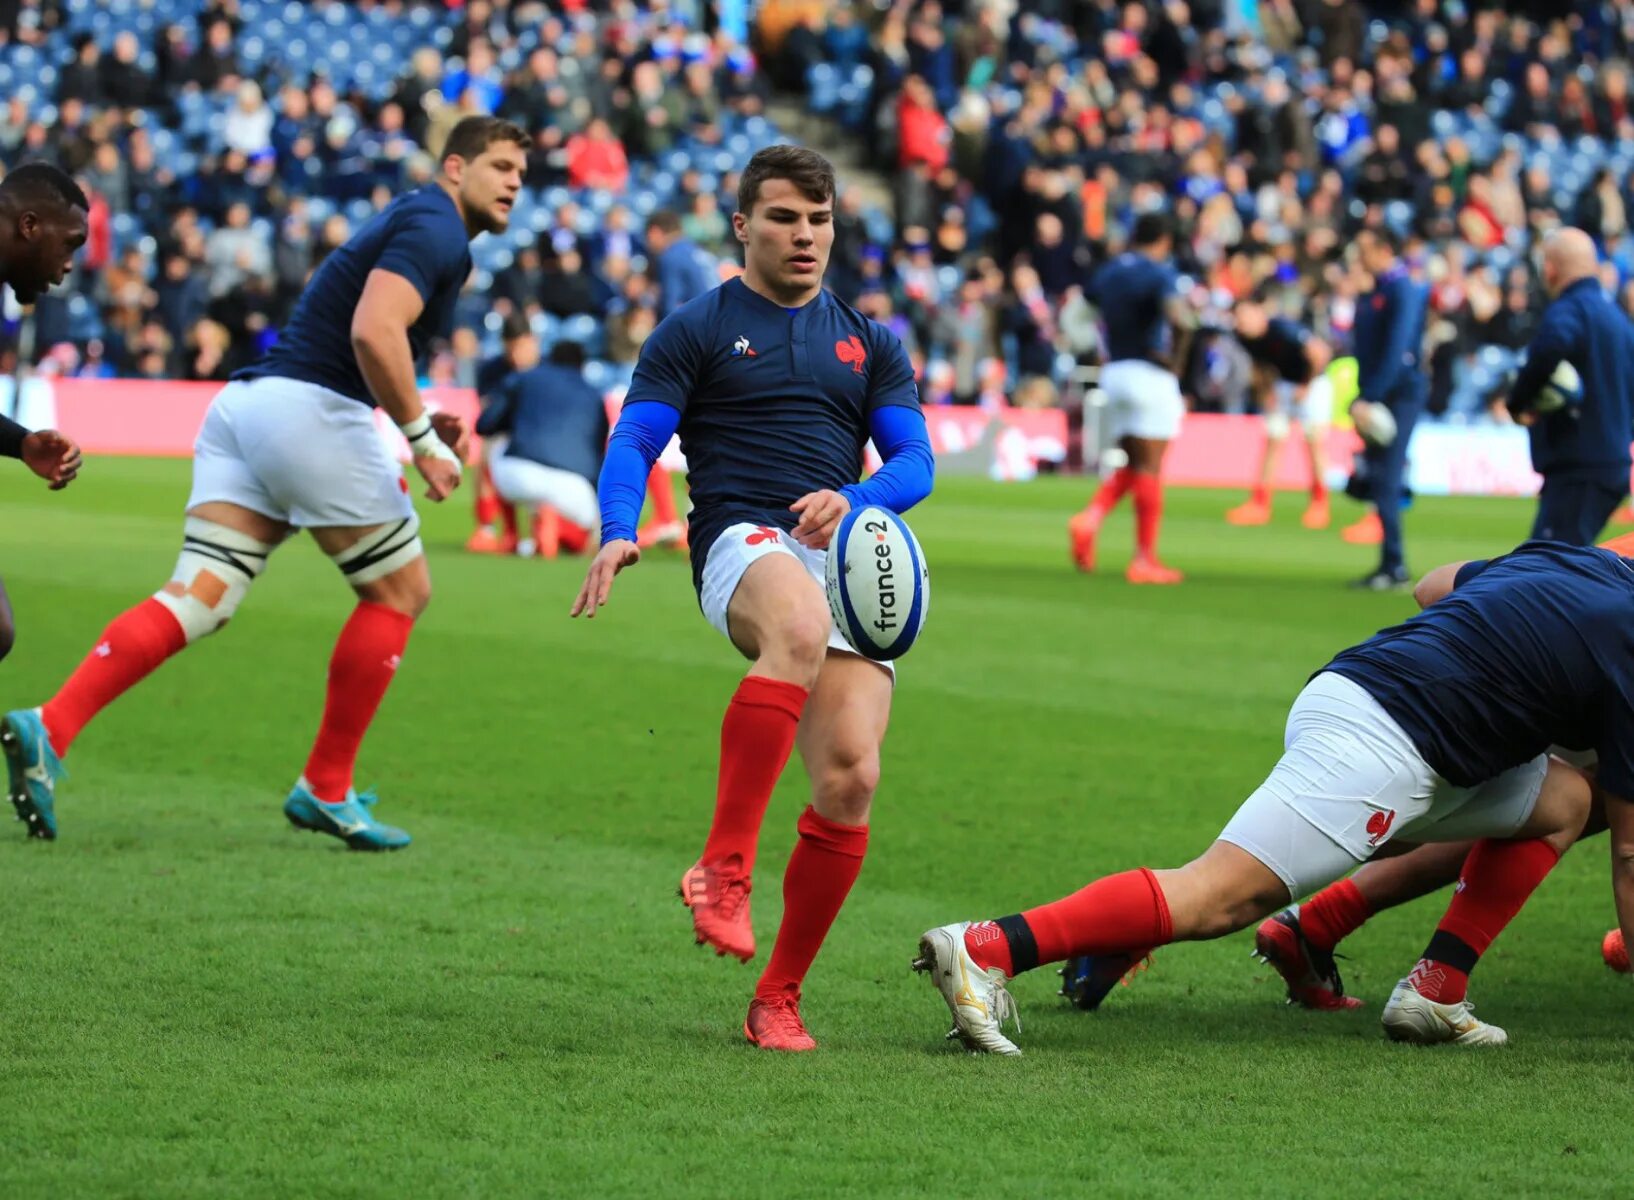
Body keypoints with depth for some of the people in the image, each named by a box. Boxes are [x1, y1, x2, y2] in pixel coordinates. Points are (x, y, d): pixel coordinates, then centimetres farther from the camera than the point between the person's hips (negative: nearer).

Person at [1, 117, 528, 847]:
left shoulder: (412, 226, 28)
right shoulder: (434, 230, -5)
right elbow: (373, 331, -21)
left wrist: (419, 425, 20)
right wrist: (423, 440, -18)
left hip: (246, 403, 9)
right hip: (309, 410, -9)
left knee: (199, 599, -3)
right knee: (400, 590, 6)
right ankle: (326, 790, 8)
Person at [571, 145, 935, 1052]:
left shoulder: (866, 343, 22)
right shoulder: (696, 331, 12)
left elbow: (915, 460, 14)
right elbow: (634, 441, 3)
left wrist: (855, 500, -10)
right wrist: (617, 533, -18)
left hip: (846, 561, 4)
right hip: (742, 543, -4)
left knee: (851, 779, -14)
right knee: (799, 630, -41)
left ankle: (777, 999, 1)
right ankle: (722, 866, -40)